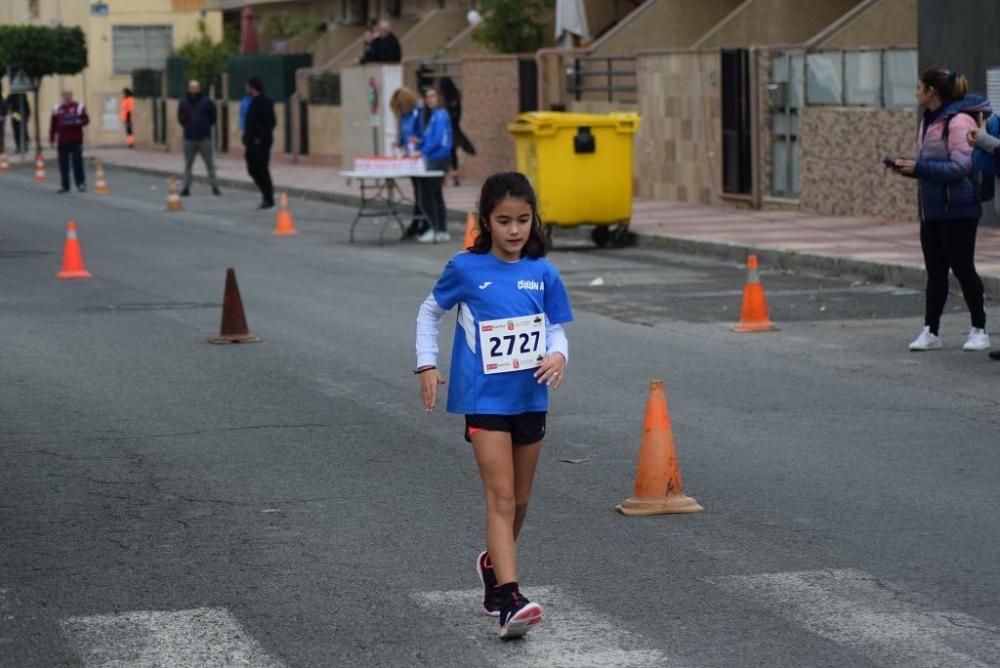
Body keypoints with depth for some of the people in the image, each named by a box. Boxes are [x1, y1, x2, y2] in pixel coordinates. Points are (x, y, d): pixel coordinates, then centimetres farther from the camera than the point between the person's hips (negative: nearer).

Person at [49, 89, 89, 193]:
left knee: (77, 162, -5)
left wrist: (77, 122, -17)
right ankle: (65, 186, 8)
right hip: (62, 141, 3)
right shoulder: (57, 109, 11)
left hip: (76, 141, -3)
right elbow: (53, 125, 12)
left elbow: (86, 120, 2)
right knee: (63, 164, 2)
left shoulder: (79, 107, 3)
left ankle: (80, 183, 5)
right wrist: (52, 139, 8)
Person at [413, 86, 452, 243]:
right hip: (431, 160, 9)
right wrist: (420, 141, 1)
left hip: (439, 158, -9)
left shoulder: (440, 115, -12)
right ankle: (442, 232, 16)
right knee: (436, 195, 12)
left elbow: (438, 139, -18)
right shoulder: (427, 116, 14)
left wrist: (422, 151, -18)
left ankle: (435, 229, -3)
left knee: (425, 196, -9)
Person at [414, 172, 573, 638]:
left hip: (530, 399, 4)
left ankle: (494, 563, 42)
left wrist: (557, 356, -14)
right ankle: (509, 599, -18)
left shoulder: (543, 274, 1)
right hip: (485, 399, -4)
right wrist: (427, 365, 3)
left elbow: (556, 329, 7)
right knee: (501, 497, -13)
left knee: (519, 500, 16)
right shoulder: (466, 269, -5)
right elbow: (430, 312, 10)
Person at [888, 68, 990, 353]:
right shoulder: (929, 120, 12)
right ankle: (931, 331, 16)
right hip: (932, 209, 9)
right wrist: (908, 167, 2)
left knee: (962, 268, 0)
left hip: (957, 211, -9)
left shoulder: (959, 121, -17)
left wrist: (918, 167, -23)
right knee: (935, 272, 11)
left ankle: (979, 330, 11)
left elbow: (960, 166, -23)